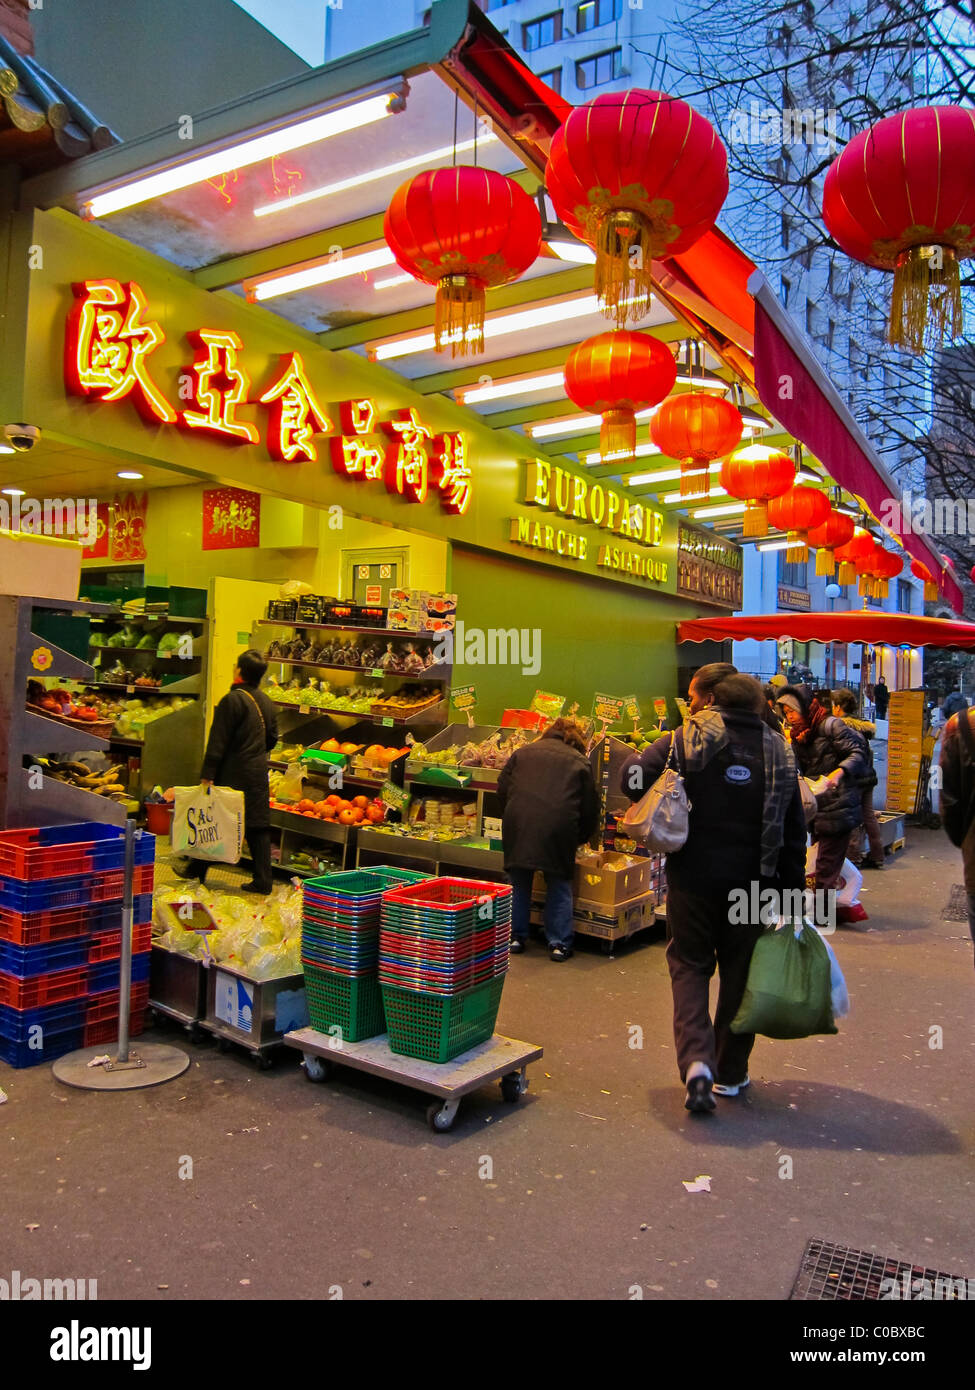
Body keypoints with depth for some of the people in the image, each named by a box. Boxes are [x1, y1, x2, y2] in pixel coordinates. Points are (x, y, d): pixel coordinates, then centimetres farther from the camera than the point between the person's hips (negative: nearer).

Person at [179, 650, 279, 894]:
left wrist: (207, 775, -15)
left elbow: (218, 741, -15)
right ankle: (263, 881, 6)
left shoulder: (232, 700, -13)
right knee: (258, 827, 7)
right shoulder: (267, 702, 8)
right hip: (258, 773, 6)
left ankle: (196, 870, 21)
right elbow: (272, 739, 15)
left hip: (233, 773, -6)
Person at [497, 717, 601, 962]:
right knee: (559, 885, 12)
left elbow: (502, 790, 15)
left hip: (518, 823, 2)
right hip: (559, 827, -1)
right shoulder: (579, 761, 14)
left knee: (519, 882, 16)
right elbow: (591, 807, 13)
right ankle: (559, 944, 13)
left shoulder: (522, 753, 20)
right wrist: (579, 839, 26)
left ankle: (515, 937, 21)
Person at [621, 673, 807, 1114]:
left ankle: (696, 1059, -6)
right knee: (740, 974, 15)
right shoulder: (779, 752, 3)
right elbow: (794, 834, 4)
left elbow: (633, 780, -16)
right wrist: (792, 893, 9)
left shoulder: (688, 738, -8)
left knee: (689, 965, 11)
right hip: (751, 883, 3)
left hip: (693, 878, -2)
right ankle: (730, 1072, 27)